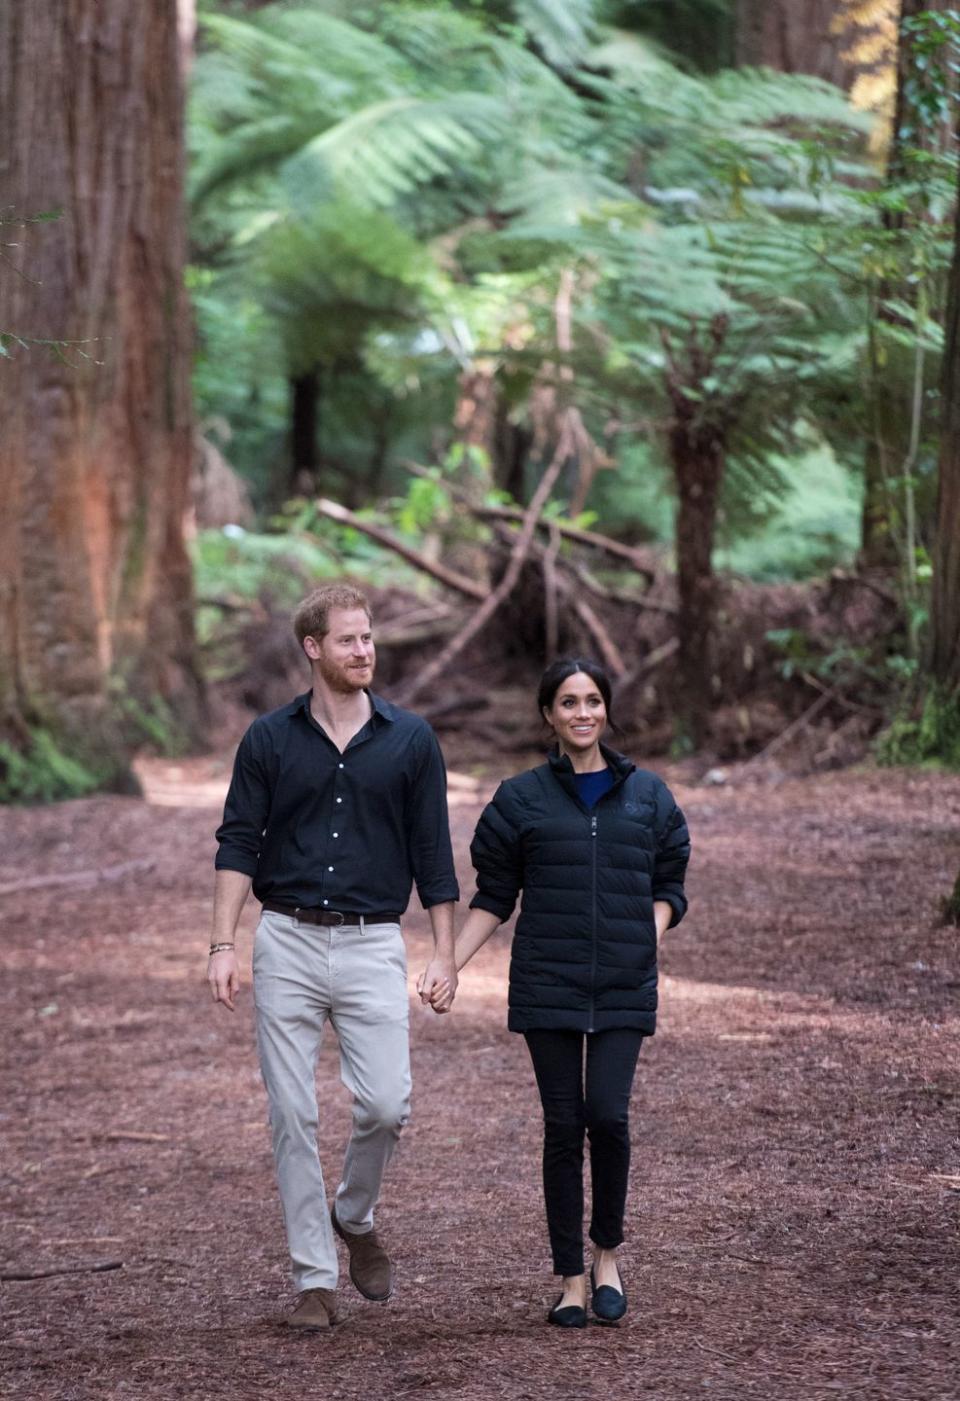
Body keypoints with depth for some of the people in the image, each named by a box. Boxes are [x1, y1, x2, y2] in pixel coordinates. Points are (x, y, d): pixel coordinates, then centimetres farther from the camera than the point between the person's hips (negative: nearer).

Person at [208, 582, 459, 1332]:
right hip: (287, 944, 0)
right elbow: (238, 844, 2)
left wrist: (445, 955, 1)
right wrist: (224, 945, -7)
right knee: (294, 1116, 0)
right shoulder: (269, 738, 3)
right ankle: (315, 1277, 10)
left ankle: (355, 1217, 22)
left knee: (386, 1105, -9)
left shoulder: (411, 739, 3)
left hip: (372, 944, 0)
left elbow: (432, 853, 5)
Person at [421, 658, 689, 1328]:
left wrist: (649, 937, -7)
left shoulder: (647, 794, 8)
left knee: (608, 1115, -12)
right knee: (563, 1126, 0)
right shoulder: (522, 798, 5)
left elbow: (668, 888, 13)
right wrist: (449, 967, -2)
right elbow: (494, 896, 8)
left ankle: (607, 1256, 10)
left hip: (624, 988, 0)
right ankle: (571, 1281, 10)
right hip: (548, 987, 0)